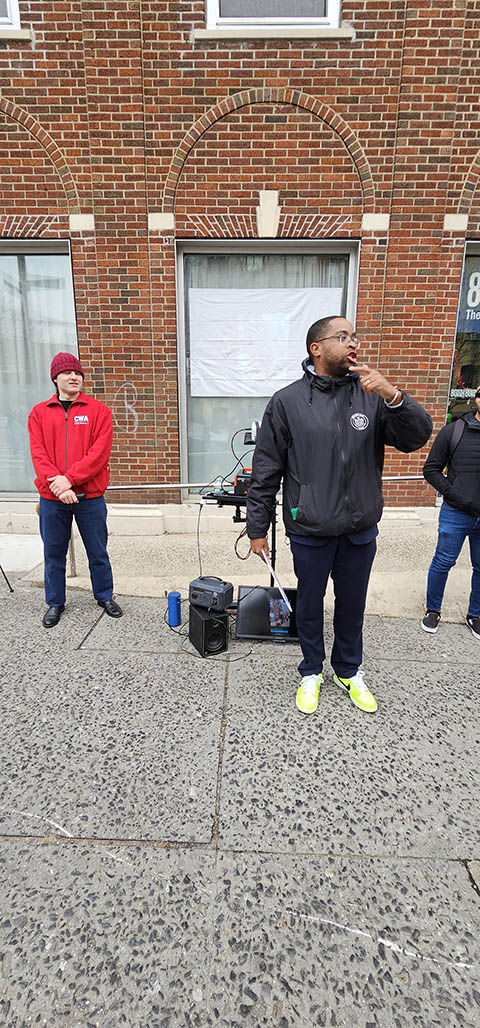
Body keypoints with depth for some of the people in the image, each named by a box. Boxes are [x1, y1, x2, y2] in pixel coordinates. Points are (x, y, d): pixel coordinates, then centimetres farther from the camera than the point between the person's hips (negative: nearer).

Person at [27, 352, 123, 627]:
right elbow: (39, 454, -1)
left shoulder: (99, 410, 1)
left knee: (98, 551, 10)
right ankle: (55, 603, 29)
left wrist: (70, 478, -18)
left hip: (90, 496, -1)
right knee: (54, 553, 12)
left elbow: (100, 452, -9)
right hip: (52, 497, 2)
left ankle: (105, 596, 28)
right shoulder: (39, 413, 7)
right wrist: (58, 485, -16)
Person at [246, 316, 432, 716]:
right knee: (310, 604, 15)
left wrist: (393, 396, -24)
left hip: (360, 529, 2)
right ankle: (312, 672, 39)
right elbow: (266, 470, -5)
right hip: (310, 531, -2)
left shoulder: (372, 395, 0)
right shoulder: (287, 401, -6)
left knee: (352, 604, 18)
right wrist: (258, 528, -4)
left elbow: (417, 436, -6)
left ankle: (349, 670, 42)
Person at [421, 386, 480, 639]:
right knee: (443, 563, 7)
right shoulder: (453, 431, -3)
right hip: (456, 513, -2)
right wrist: (451, 492, -10)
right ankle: (433, 611, 26)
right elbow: (431, 469, 0)